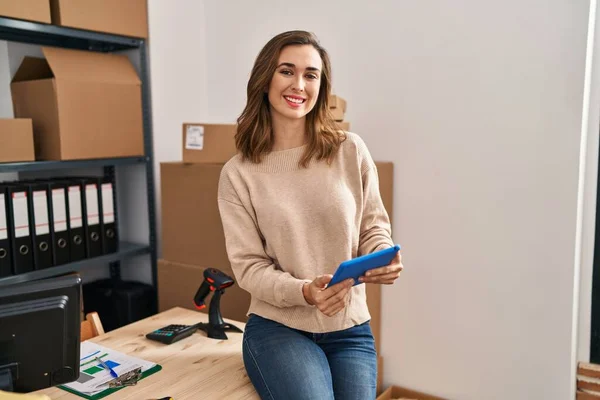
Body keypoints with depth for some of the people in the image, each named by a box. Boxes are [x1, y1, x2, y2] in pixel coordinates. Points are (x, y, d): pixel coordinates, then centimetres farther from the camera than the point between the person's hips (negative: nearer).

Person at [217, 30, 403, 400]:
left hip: (350, 331, 2)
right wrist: (304, 292, -25)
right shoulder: (238, 174, -6)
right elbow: (249, 266, -7)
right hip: (277, 328, -2)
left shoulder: (352, 151, -3)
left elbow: (374, 228, 5)